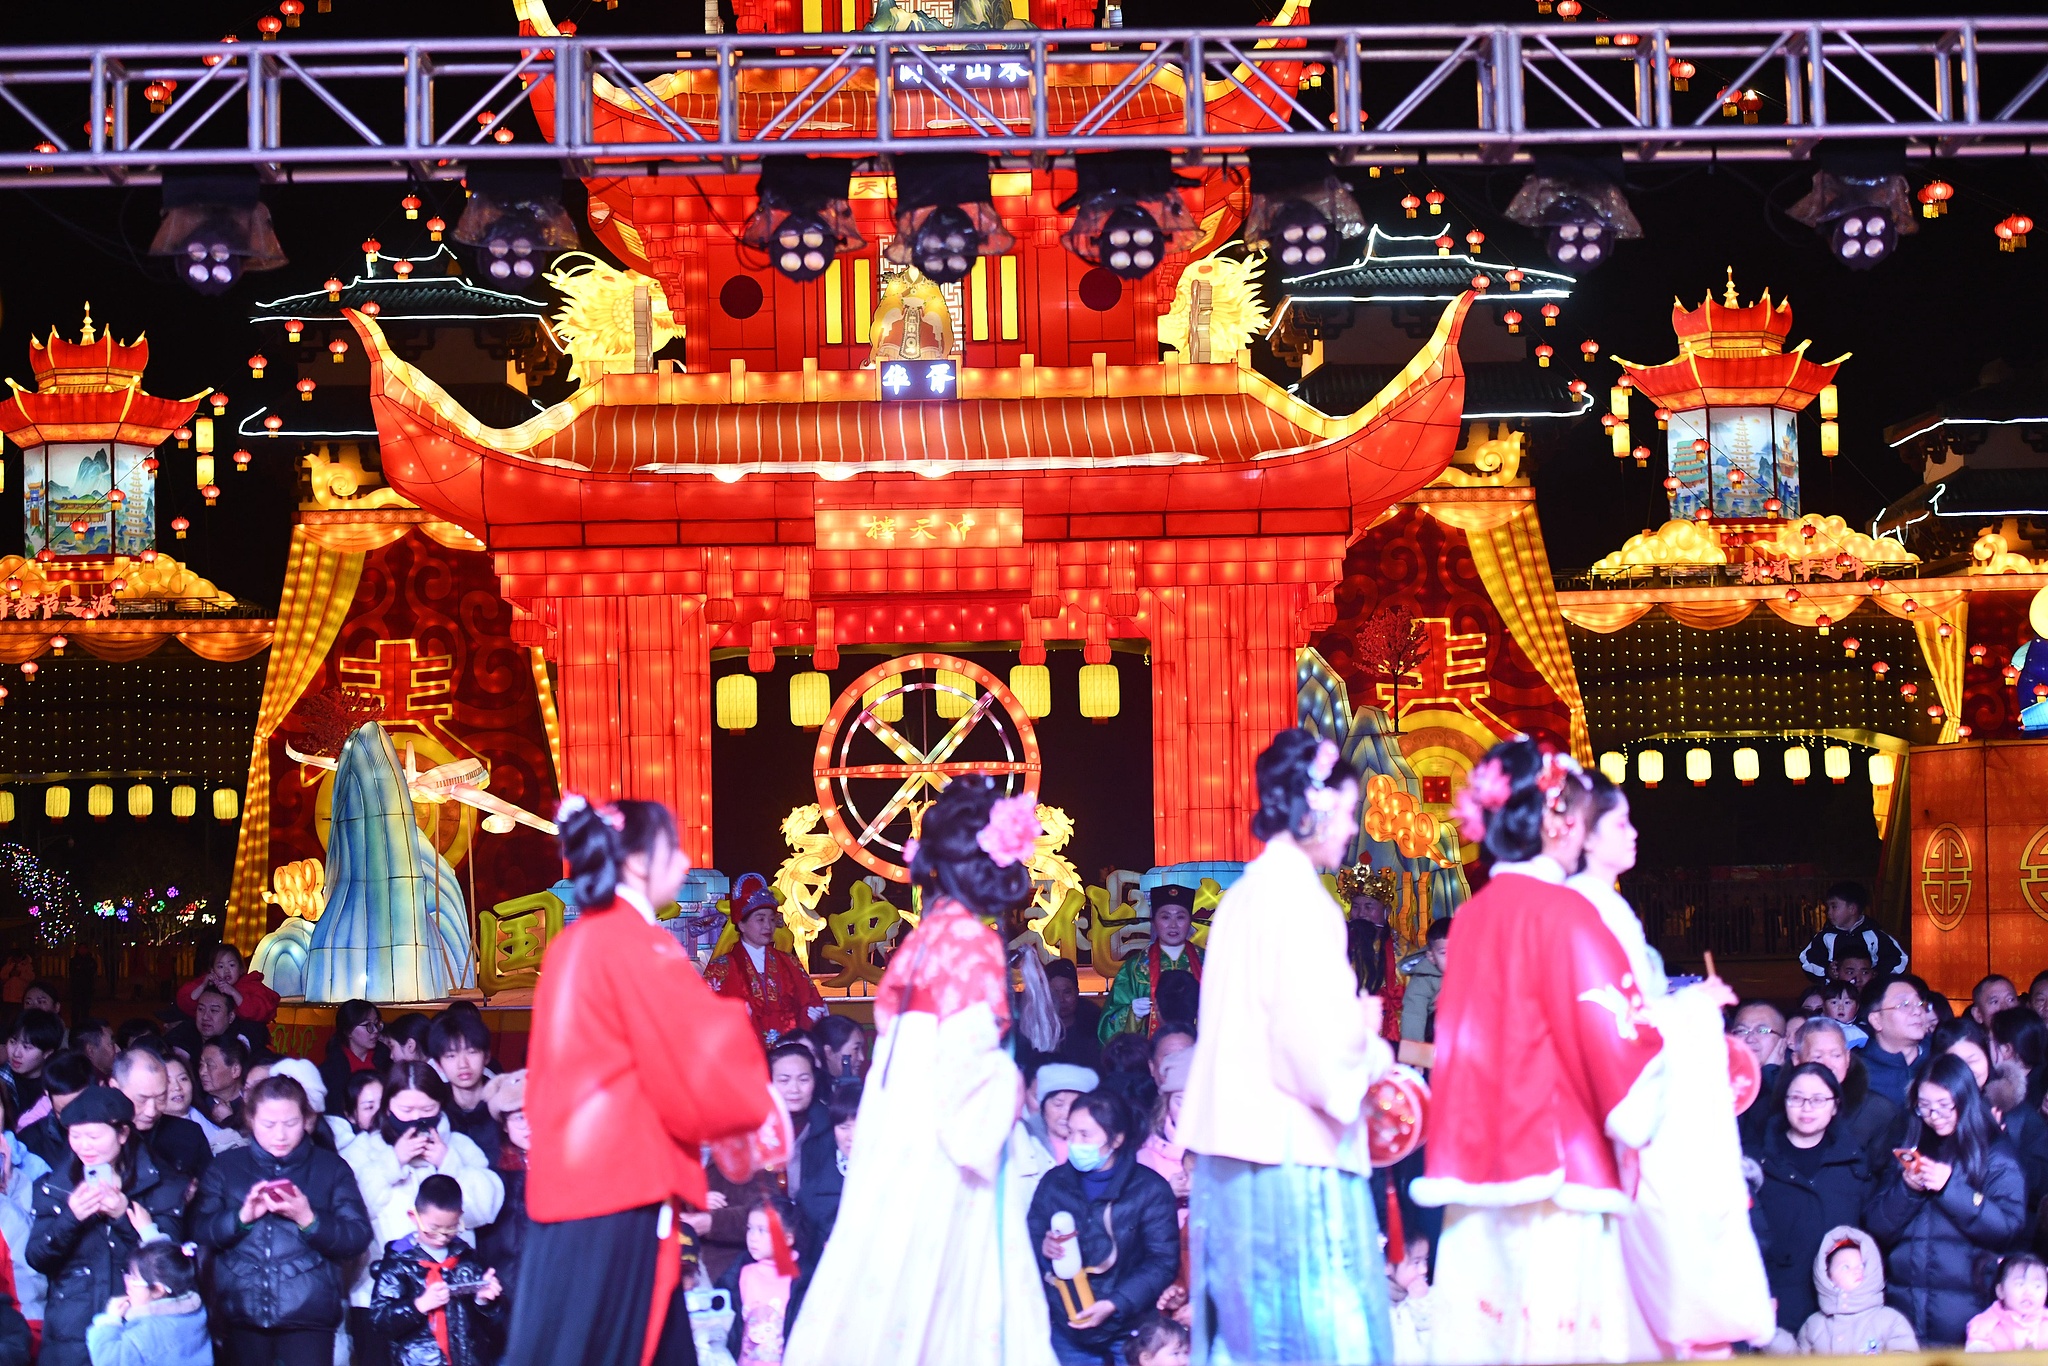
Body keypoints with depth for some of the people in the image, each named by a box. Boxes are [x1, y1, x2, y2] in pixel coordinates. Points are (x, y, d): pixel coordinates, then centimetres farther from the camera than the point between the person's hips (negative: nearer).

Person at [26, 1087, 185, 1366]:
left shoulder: (157, 1183, 1)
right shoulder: (54, 1187, 6)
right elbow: (37, 1259, -2)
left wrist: (125, 1214, -20)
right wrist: (71, 1217, -18)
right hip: (73, 1331, 2)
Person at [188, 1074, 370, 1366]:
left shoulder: (332, 1168, 6)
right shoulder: (225, 1167, 10)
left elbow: (358, 1238, -3)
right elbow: (198, 1232, 1)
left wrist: (308, 1220, -17)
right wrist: (242, 1217, -15)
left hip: (308, 1316, -2)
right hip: (240, 1315, 2)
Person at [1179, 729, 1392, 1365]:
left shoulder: (1247, 890, 14)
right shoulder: (1296, 891, -12)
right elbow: (1316, 1038, -18)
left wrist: (1354, 1031, 16)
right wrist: (1365, 1031, 1)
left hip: (1234, 1148, 9)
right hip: (1294, 1151, -9)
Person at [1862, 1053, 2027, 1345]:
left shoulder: (1996, 1158, 3)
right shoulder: (1911, 1153, 14)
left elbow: (2008, 1229, -10)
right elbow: (1876, 1228, 7)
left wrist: (1951, 1188, -17)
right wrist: (1906, 1189, -9)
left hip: (1965, 1307, -3)